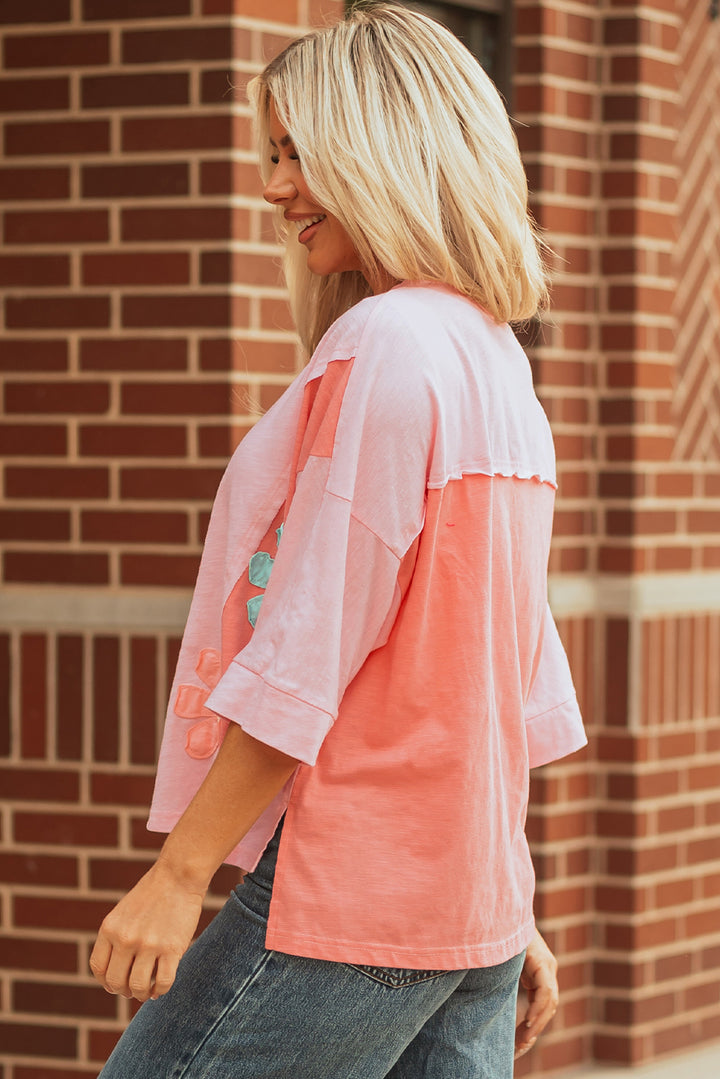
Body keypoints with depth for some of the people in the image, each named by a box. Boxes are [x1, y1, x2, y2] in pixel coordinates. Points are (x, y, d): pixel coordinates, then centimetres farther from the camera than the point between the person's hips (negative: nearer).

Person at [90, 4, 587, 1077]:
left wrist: (181, 870, -13)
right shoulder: (498, 361, 15)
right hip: (475, 905, 9)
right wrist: (512, 914, 22)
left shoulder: (383, 349, -14)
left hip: (352, 896, -9)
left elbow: (308, 650, -17)